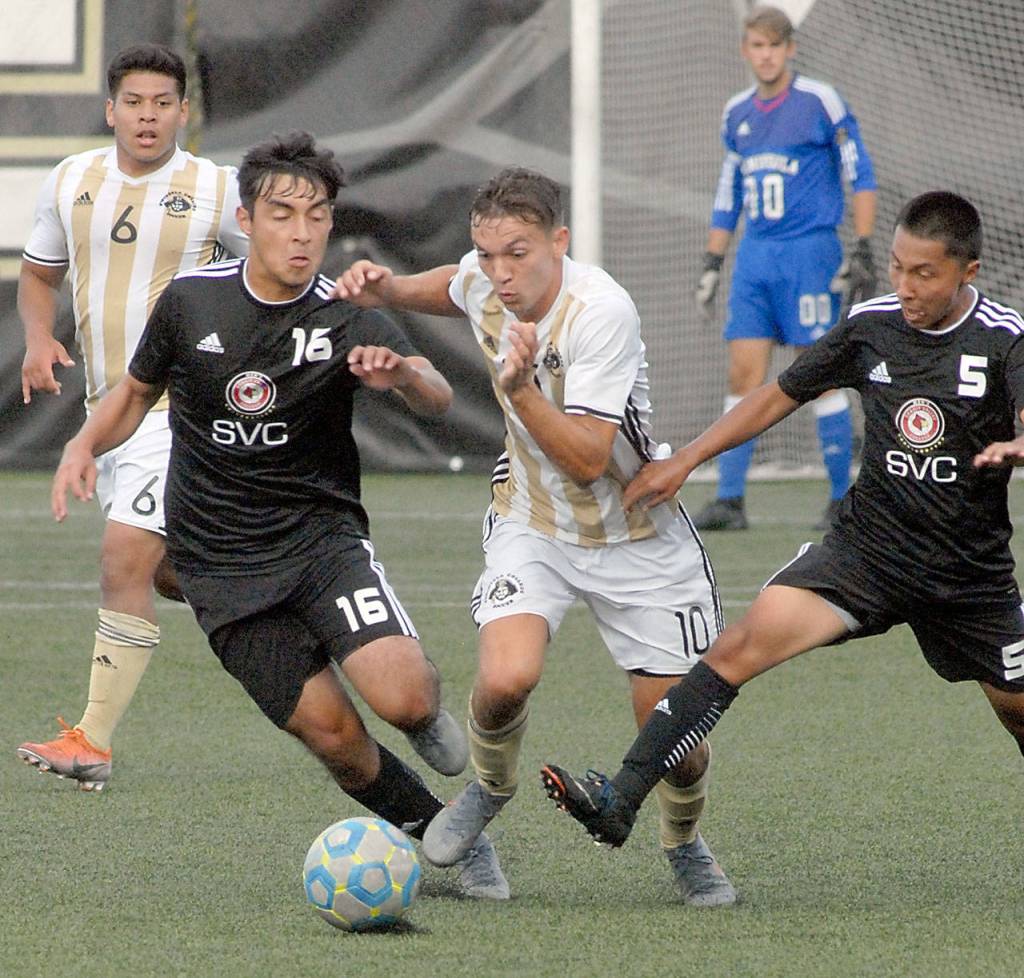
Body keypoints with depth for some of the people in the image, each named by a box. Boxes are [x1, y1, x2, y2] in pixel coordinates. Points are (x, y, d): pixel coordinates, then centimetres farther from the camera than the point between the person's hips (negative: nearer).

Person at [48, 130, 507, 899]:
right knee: (334, 735, -9)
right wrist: (86, 445, -3)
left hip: (321, 536, -1)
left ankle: (428, 715, 15)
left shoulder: (348, 319, -8)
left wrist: (402, 374, -48)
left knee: (403, 697, -23)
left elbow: (438, 399, -25)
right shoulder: (191, 301, -2)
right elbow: (139, 390, 17)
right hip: (223, 566, 1)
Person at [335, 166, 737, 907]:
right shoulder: (481, 280, -10)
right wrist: (384, 289, -2)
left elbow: (587, 459, -29)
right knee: (506, 678, -24)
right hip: (532, 523, 3)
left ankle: (684, 843, 31)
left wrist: (520, 388, -42)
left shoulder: (602, 312, -27)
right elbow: (443, 291, 19)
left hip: (636, 537, -3)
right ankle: (491, 788, 9)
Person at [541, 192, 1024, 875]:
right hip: (865, 547, 1)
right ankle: (620, 801, -26)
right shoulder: (871, 326, -1)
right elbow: (780, 396, 12)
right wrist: (686, 460, 7)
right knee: (748, 640, -19)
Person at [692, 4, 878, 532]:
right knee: (743, 376, -1)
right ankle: (729, 500, -1)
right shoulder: (737, 113, 12)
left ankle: (843, 499, 2)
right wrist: (712, 262, 19)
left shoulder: (820, 102, -5)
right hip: (754, 259, 5)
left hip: (809, 252, -5)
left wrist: (862, 250, -10)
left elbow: (861, 177, -4)